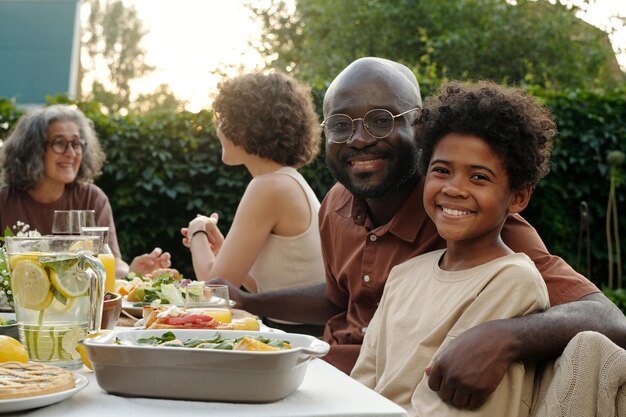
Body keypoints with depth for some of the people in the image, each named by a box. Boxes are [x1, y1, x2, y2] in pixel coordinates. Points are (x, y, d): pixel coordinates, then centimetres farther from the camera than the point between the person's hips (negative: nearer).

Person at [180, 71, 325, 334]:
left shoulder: (269, 187, -16)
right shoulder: (290, 180, 12)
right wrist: (221, 250, 6)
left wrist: (198, 233, 2)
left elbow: (216, 285, -15)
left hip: (298, 337, -8)